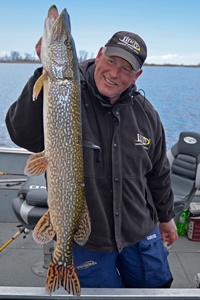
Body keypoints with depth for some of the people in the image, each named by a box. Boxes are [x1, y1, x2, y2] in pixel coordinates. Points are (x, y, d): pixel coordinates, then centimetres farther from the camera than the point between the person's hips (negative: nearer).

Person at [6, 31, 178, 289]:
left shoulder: (145, 113, -1)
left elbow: (158, 173, 10)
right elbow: (23, 136, -33)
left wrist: (166, 216, 18)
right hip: (85, 238, -4)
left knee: (157, 285, 22)